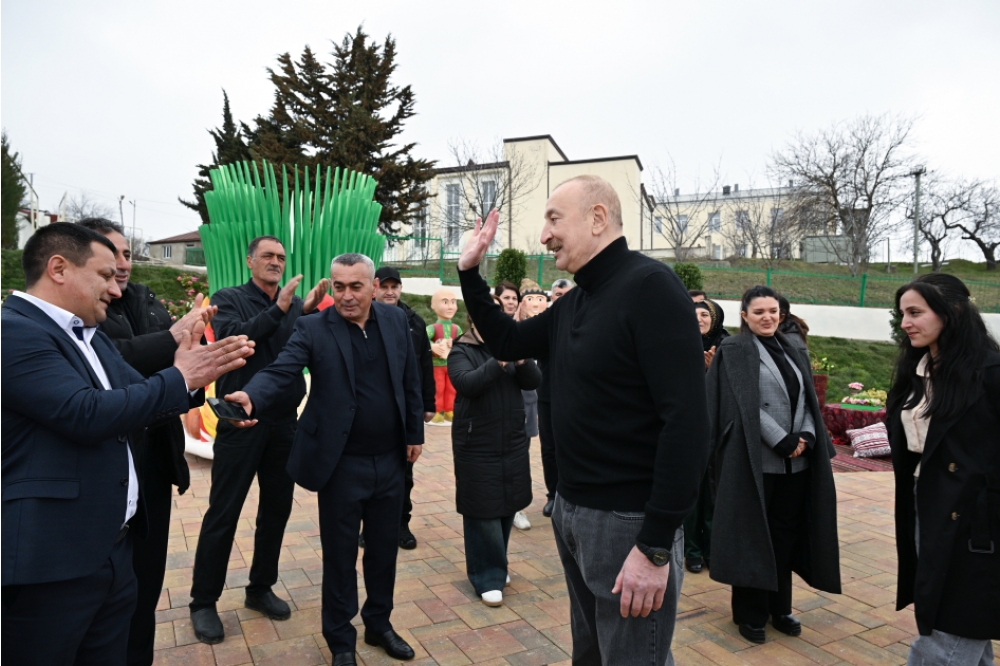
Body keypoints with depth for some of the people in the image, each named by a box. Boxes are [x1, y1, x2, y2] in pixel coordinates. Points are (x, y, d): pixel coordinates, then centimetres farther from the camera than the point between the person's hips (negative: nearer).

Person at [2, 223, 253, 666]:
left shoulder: (92, 337, 14)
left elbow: (136, 402, 10)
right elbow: (86, 414, -26)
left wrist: (193, 377, -8)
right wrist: (179, 377, -17)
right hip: (51, 560, -8)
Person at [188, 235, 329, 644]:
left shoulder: (295, 304, 7)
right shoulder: (229, 299, -2)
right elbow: (232, 338, -20)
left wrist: (312, 311, -17)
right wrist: (278, 309, -24)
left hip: (284, 422, 4)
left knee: (277, 509, 13)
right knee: (223, 514, 4)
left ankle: (260, 588, 30)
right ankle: (204, 601, 21)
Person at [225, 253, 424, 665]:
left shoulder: (396, 321, 1)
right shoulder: (313, 329, -9)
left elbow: (410, 381, 7)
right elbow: (281, 372, -21)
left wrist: (415, 433, 7)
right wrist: (252, 397, -42)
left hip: (390, 460, 3)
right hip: (342, 464, -3)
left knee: (384, 547, 18)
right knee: (339, 555, 11)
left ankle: (379, 624, 40)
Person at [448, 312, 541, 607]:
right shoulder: (461, 352, -4)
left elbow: (534, 381, -3)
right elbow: (467, 384, -22)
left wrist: (521, 359, -21)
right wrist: (498, 362, -32)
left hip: (513, 444, 5)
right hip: (477, 447, -4)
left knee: (507, 507, 13)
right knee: (483, 512, 0)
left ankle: (496, 567, 32)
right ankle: (487, 577, 14)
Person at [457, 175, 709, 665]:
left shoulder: (649, 286, -18)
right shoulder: (571, 304, 8)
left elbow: (686, 422, -24)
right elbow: (508, 342, 20)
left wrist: (656, 547, -23)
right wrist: (470, 271, 9)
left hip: (629, 522, -8)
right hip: (571, 511, 8)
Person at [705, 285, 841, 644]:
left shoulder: (793, 351, 14)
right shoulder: (733, 351, -7)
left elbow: (808, 400, 10)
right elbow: (745, 406, -14)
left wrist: (806, 436, -7)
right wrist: (783, 442, -16)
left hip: (796, 462, 6)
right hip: (755, 461, -6)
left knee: (785, 534, 13)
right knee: (752, 535, 4)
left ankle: (779, 607, 28)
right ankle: (749, 613, 18)